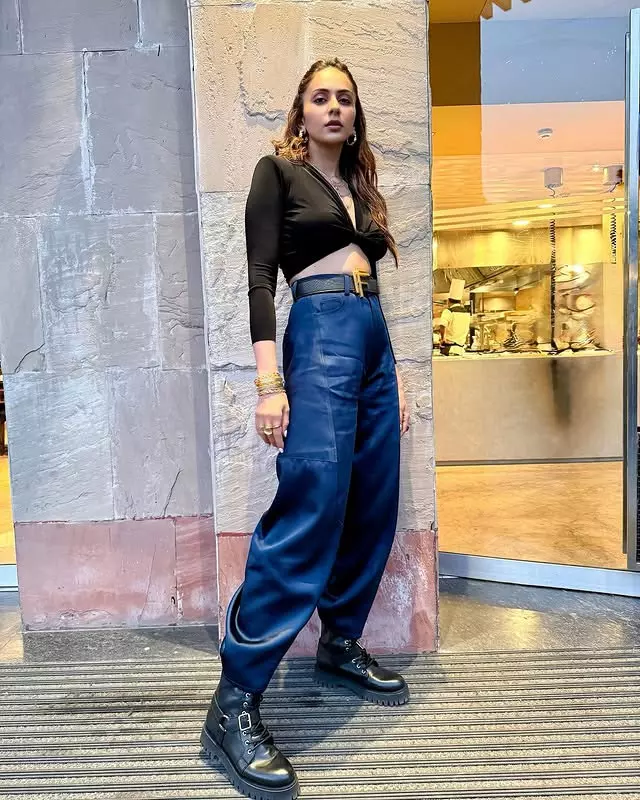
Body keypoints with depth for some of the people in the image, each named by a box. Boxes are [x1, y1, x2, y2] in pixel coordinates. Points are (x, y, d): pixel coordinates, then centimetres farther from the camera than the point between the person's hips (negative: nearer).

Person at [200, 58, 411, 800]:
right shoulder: (278, 169, 3)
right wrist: (269, 381, -19)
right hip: (320, 336, -8)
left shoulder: (359, 183, 23)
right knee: (311, 507, -18)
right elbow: (260, 275, -8)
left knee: (372, 507, 6)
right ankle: (234, 701, -9)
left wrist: (397, 375, 17)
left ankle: (339, 647, 24)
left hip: (374, 341, 8)